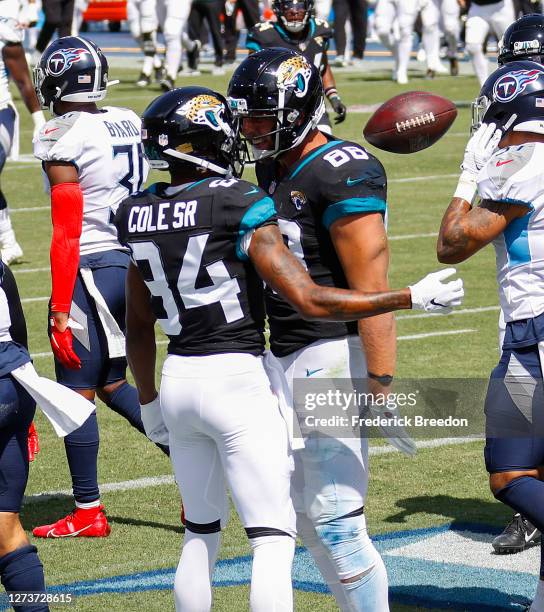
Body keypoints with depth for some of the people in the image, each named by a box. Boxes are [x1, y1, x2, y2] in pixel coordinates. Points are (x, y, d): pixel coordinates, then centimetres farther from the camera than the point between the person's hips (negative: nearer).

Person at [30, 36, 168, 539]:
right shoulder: (129, 126, 7)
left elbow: (67, 234, -15)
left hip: (88, 269, -8)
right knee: (113, 384, 20)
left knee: (78, 392, 4)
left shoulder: (63, 139, -14)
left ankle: (88, 511, 10)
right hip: (134, 263, 8)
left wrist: (61, 311, -12)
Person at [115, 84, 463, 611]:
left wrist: (148, 400, 29)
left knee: (201, 532, 20)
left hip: (177, 378, 7)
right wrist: (411, 298, -11)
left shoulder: (140, 215, 5)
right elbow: (310, 302, -17)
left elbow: (138, 325, 15)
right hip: (237, 380, -7)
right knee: (273, 537, -3)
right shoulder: (239, 208, -14)